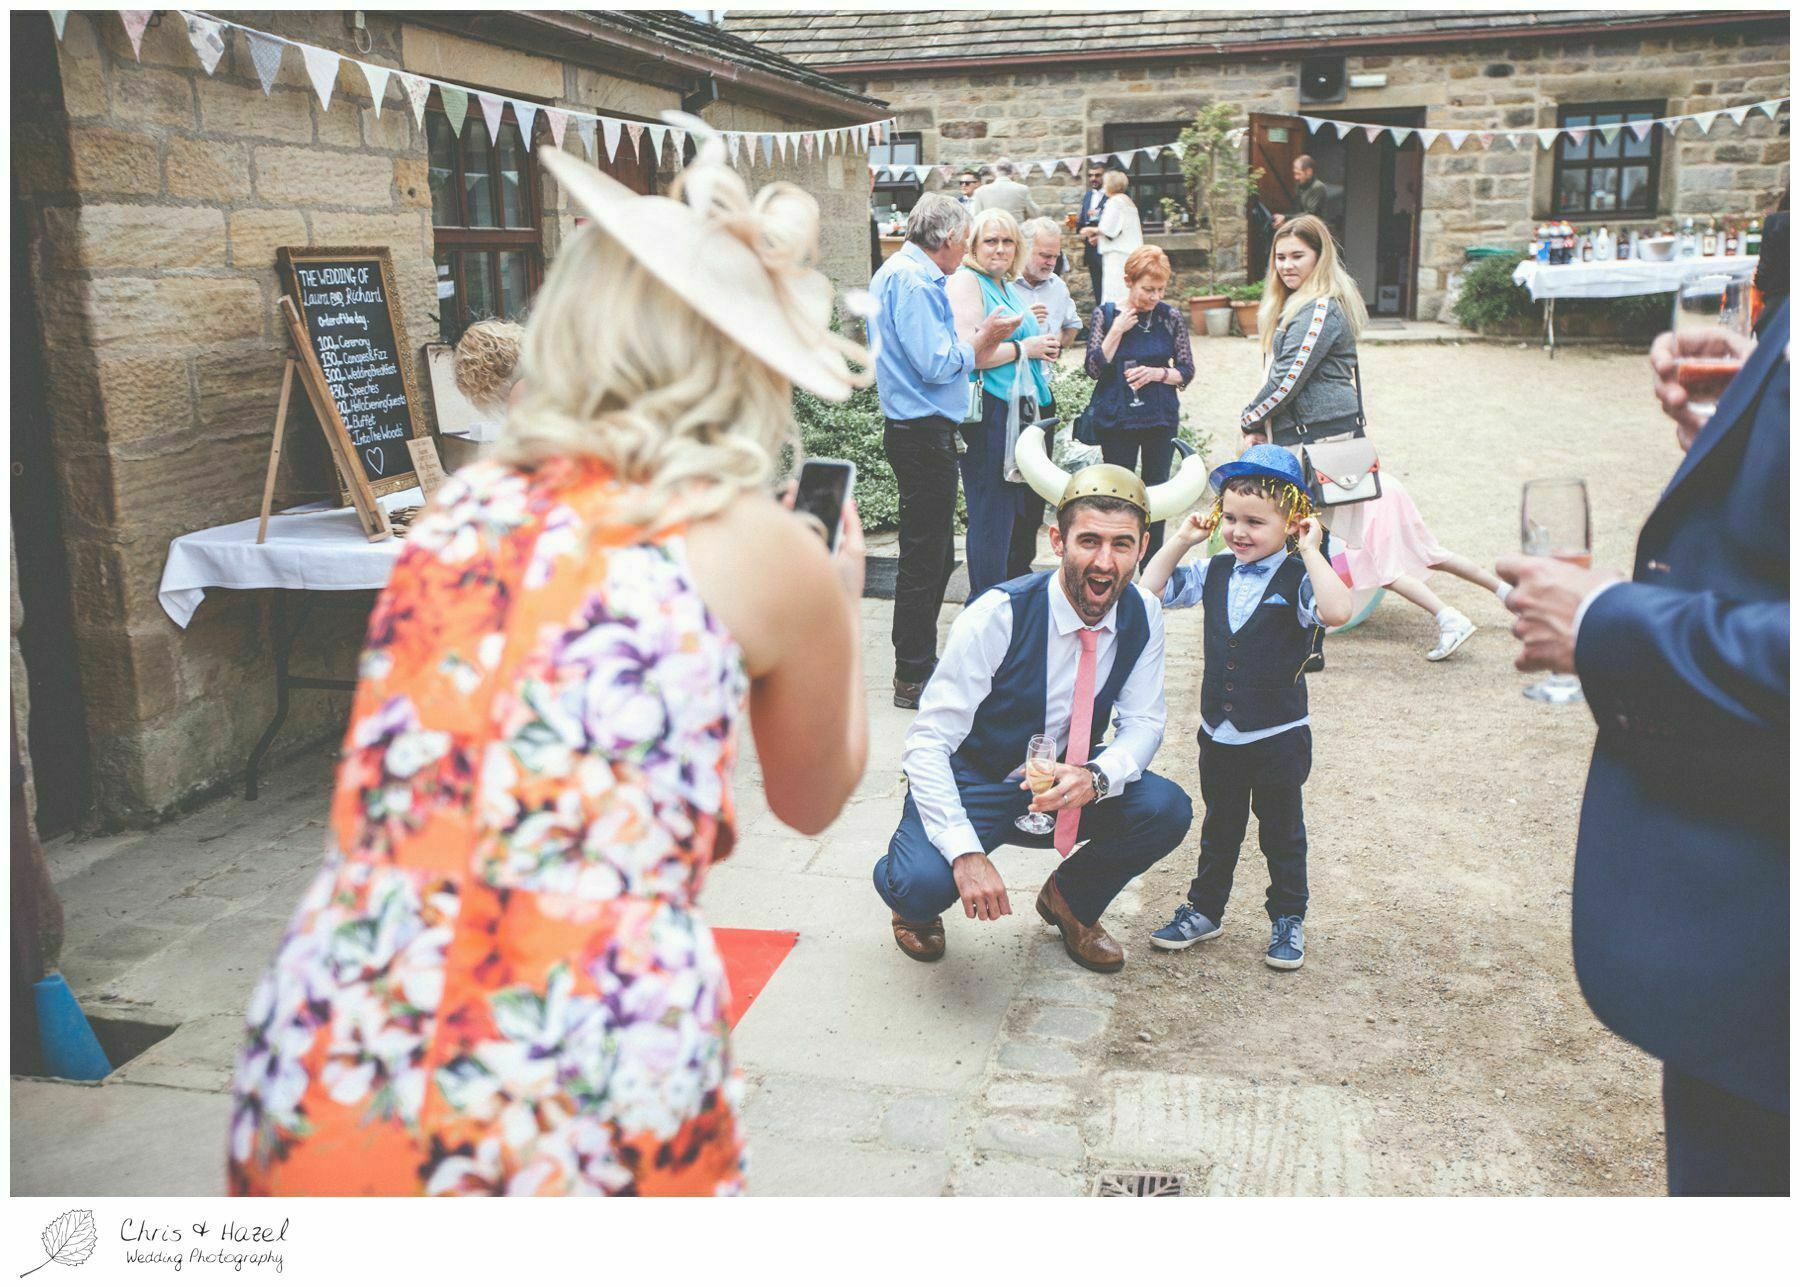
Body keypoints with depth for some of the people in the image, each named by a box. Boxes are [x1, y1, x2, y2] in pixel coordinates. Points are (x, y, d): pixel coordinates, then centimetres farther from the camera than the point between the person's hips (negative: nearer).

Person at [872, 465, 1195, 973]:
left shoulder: (1142, 616, -10)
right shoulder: (998, 616, -25)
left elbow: (1143, 721, -4)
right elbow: (928, 743, -25)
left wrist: (1096, 777, -28)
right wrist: (966, 852, -36)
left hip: (1066, 784, 5)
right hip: (971, 784, -4)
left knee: (1167, 809, -22)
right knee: (923, 884, -33)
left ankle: (1070, 899, 9)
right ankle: (917, 901, 9)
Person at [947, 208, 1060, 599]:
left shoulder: (1007, 287, 20)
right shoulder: (966, 282, -8)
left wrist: (1045, 347, 13)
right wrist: (1024, 347, -11)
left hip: (1022, 412, 10)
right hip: (989, 412, -10)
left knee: (1028, 510, 15)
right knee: (991, 516, -6)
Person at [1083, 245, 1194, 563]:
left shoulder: (1170, 317, 0)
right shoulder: (1105, 315, -3)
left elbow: (1186, 370, 3)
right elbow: (1094, 368, -8)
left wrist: (1158, 373, -15)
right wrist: (1117, 330, -15)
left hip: (1161, 418, 2)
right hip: (1116, 420, -2)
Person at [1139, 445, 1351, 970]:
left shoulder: (1297, 580, -15)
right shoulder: (1214, 573, 1)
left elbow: (1336, 611, -34)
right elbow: (1149, 592, 3)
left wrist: (1310, 552, -29)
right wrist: (1181, 540, -3)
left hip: (1279, 736, -4)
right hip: (1218, 734, 5)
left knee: (1282, 832, 13)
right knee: (1219, 827, 20)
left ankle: (1288, 918, 29)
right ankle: (1205, 909, 34)